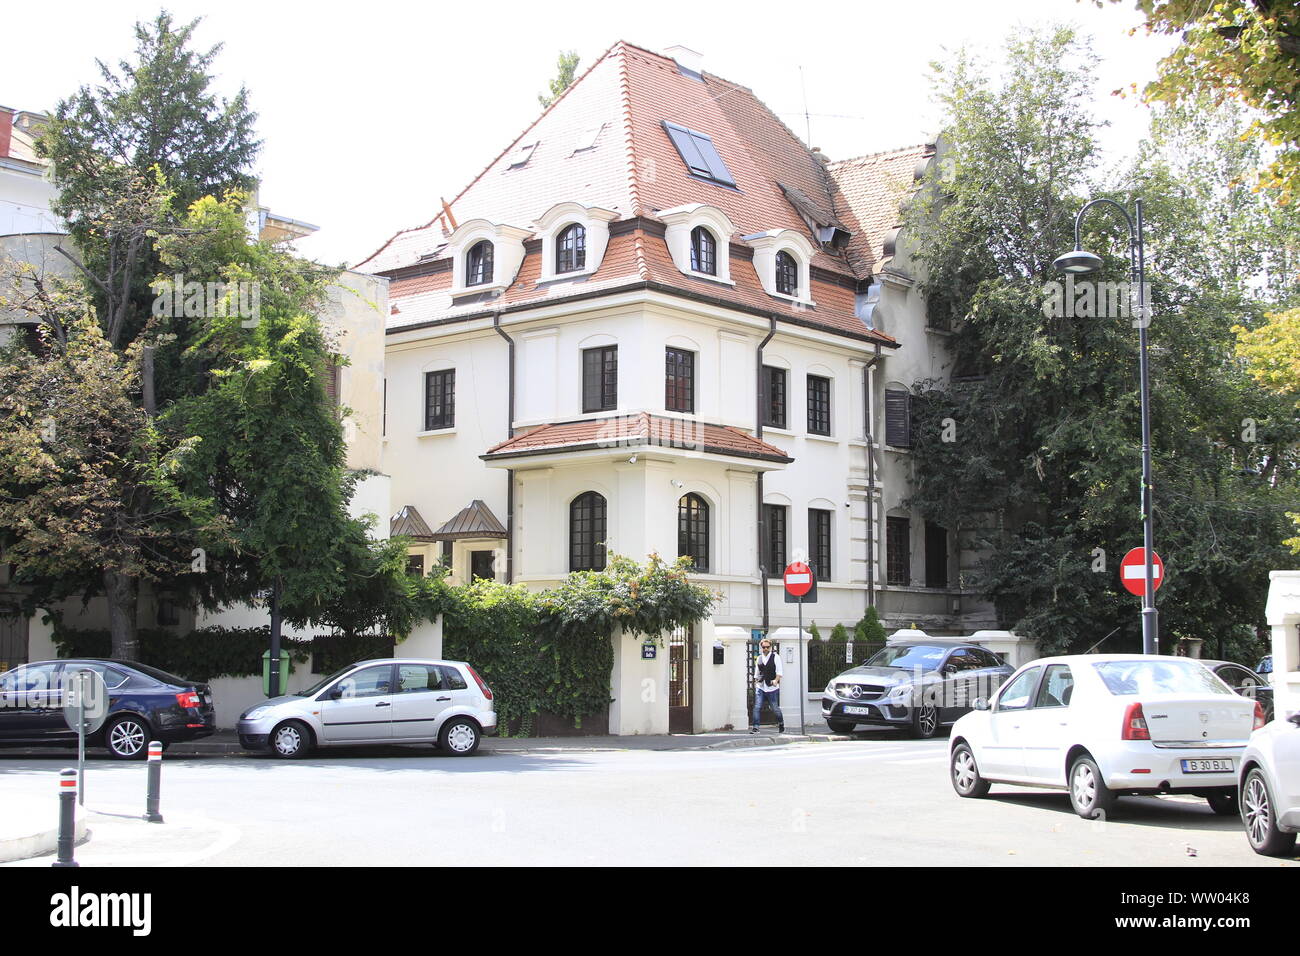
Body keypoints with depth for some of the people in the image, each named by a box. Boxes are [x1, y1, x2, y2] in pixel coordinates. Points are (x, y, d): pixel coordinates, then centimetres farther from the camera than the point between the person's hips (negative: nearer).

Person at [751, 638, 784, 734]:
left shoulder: (775, 657, -1)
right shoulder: (759, 658, 12)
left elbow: (779, 671, -6)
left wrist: (776, 680, -21)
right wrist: (756, 682, 15)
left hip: (772, 687, -3)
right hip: (760, 687, 3)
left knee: (775, 708, 7)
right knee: (757, 707, -9)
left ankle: (781, 725, 28)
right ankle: (755, 727, -11)